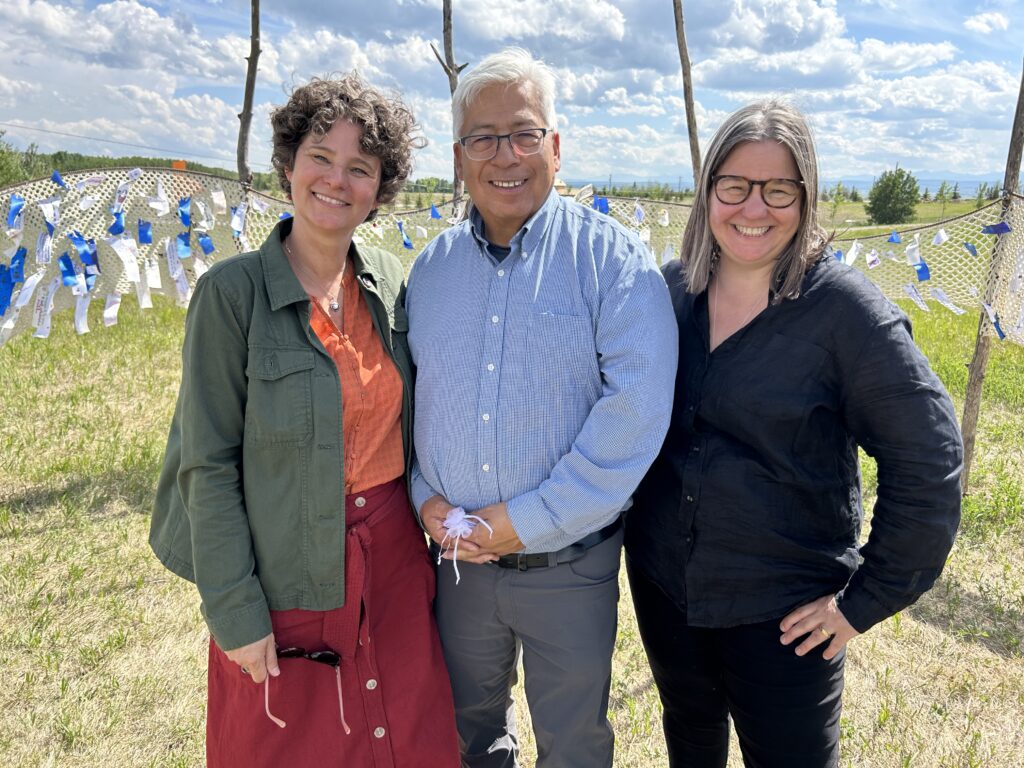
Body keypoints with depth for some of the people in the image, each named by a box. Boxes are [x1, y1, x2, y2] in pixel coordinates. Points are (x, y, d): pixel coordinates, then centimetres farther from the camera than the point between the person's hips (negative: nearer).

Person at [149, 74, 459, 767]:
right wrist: (236, 613, -12)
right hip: (288, 576, -4)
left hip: (395, 560, 4)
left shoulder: (391, 281, 0)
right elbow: (208, 465, -12)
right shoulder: (233, 292, -14)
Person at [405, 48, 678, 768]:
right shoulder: (431, 268, 3)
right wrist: (425, 496, -7)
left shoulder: (613, 259, -12)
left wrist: (528, 520, -20)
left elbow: (636, 408, -20)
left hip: (569, 564, -3)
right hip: (458, 558, 4)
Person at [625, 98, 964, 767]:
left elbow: (929, 461, -16)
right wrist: (623, 520, 9)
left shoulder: (845, 306, -16)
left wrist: (867, 599, -13)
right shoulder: (671, 288, -3)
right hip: (663, 588, 5)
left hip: (785, 616, -4)